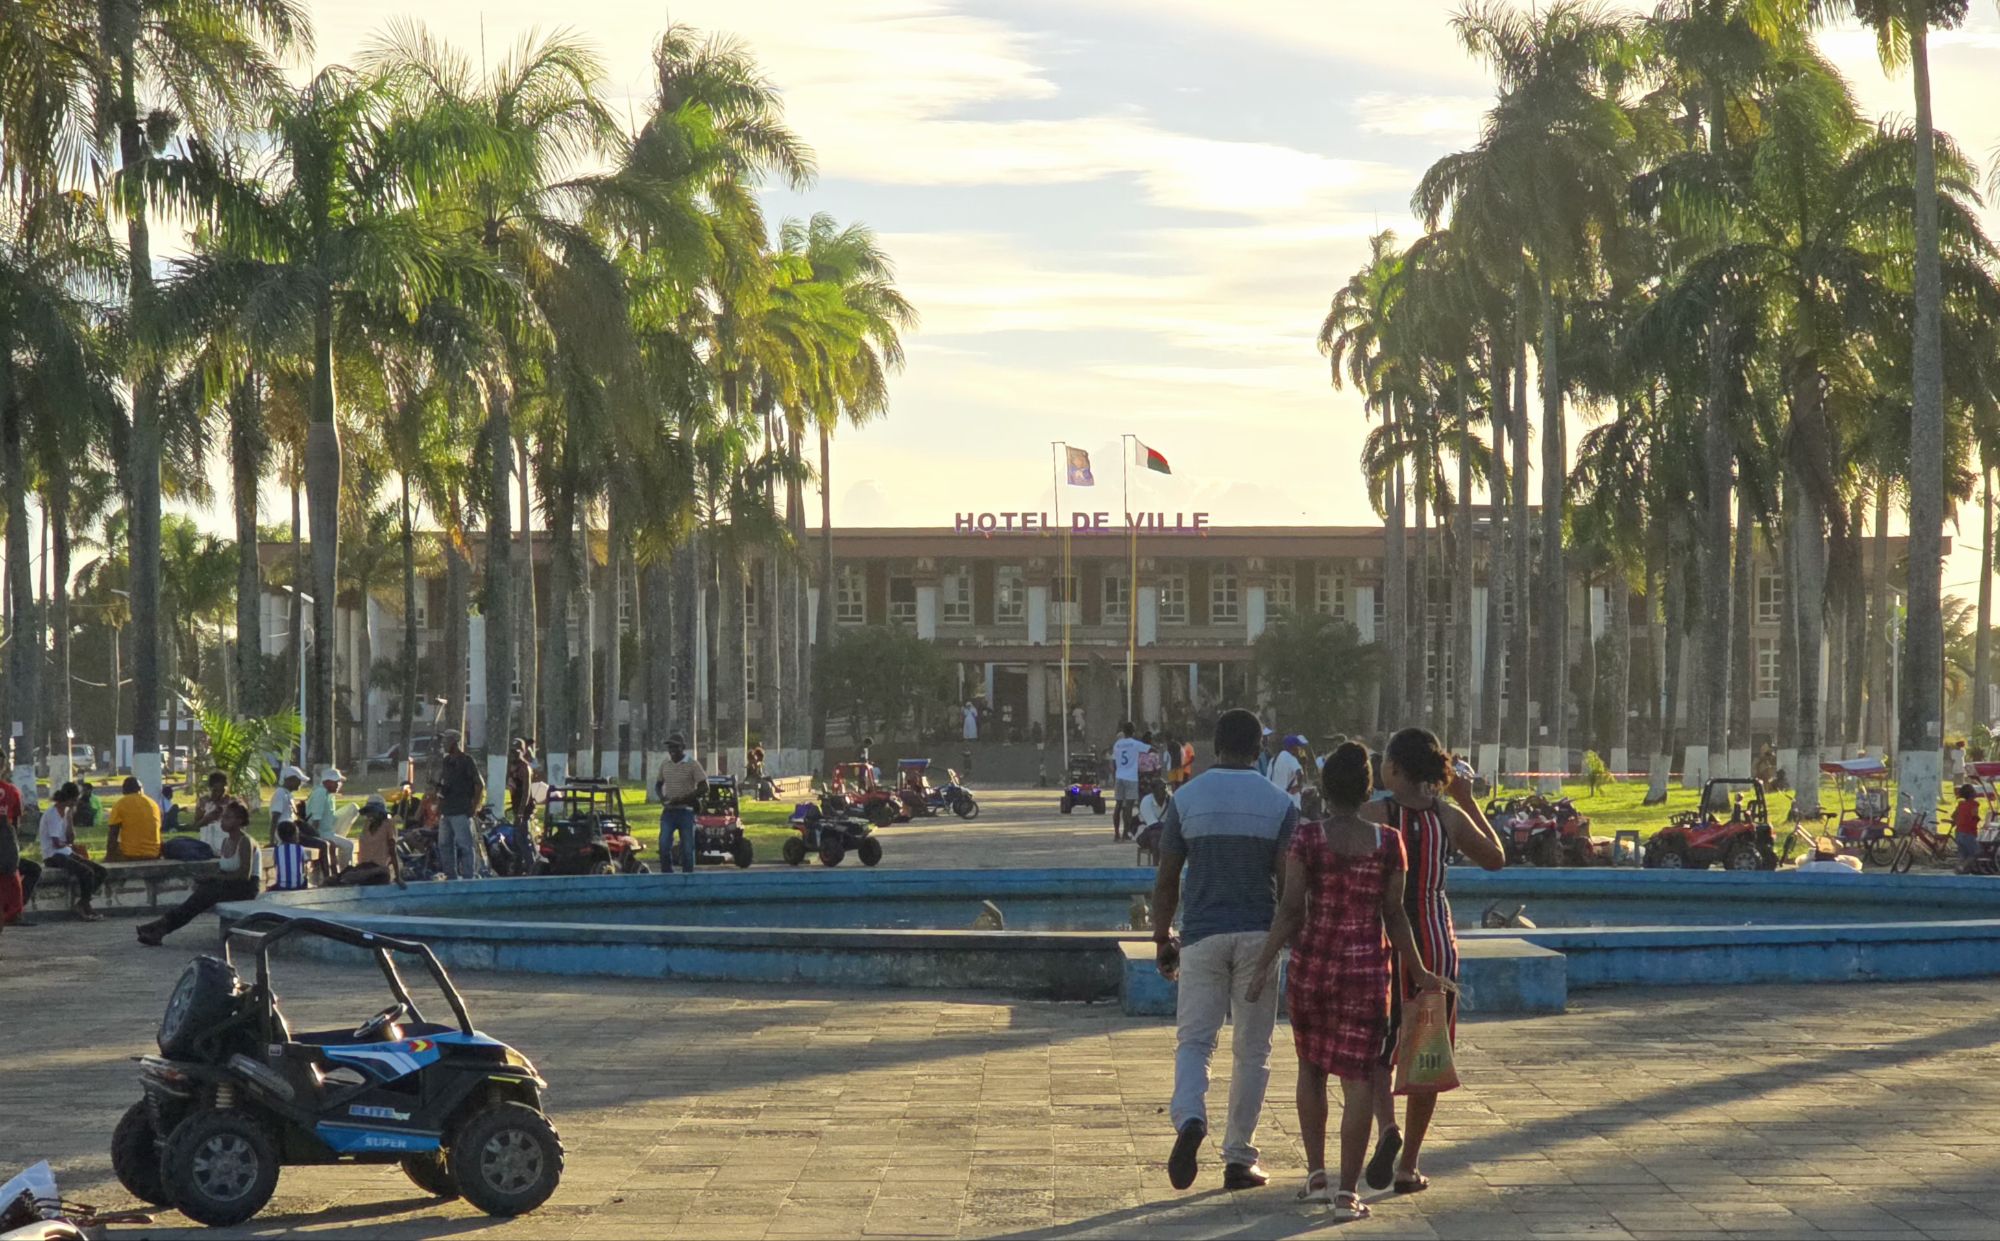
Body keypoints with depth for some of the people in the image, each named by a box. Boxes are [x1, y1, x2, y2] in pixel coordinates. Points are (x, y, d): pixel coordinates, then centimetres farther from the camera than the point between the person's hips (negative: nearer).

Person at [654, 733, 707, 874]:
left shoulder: (692, 765, -6)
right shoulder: (665, 765, 8)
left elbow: (704, 787, -9)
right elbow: (658, 784, 20)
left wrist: (683, 799, -16)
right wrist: (661, 796, -3)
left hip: (686, 811, -3)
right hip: (668, 811, 3)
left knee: (687, 848, 2)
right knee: (664, 845, -7)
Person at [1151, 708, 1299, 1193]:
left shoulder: (1186, 799, 0)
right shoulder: (1280, 804, 0)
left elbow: (1166, 881, 1)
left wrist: (1163, 942, 10)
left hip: (1203, 935, 0)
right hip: (1259, 935, 0)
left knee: (1194, 1040, 5)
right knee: (1253, 1051, 9)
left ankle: (1190, 1119, -24)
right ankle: (1239, 1158, 8)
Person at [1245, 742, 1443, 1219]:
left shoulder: (1306, 838, -7)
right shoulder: (1389, 842, -3)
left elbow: (1291, 908, -11)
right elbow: (1394, 914, 0)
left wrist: (1265, 961, -7)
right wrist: (1416, 970, 10)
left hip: (1312, 963, 0)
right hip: (1367, 966, 0)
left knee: (1311, 1068, 19)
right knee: (1358, 1076, 1)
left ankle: (1316, 1175, 21)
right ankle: (1348, 1191, -3)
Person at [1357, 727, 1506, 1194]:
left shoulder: (1373, 816, -9)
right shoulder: (1451, 817, 0)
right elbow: (1496, 858, 17)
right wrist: (1468, 801, 22)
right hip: (1436, 942, 2)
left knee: (1375, 1052, 10)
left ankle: (1388, 1127, -18)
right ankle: (1408, 1167, 16)